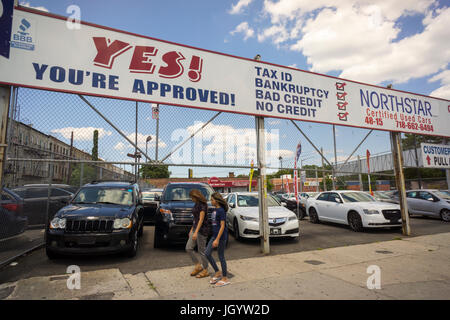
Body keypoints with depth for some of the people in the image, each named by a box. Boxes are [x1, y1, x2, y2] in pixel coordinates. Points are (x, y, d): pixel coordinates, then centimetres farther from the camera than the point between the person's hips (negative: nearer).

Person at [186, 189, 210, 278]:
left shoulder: (203, 205, -17)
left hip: (202, 229, -9)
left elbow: (201, 220, -23)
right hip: (195, 228, 9)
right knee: (188, 248, 8)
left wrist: (196, 232, -28)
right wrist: (191, 229, 21)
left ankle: (205, 271, 18)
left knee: (201, 250, 1)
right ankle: (198, 266, 22)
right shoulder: (196, 204, 12)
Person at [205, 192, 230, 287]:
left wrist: (217, 239, -22)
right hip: (214, 235, 9)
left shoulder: (221, 211, -17)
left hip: (221, 236, -9)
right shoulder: (215, 210, 9)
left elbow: (222, 226, -19)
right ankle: (218, 273, 23)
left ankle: (225, 278, 17)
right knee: (207, 253, 8)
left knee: (221, 257, 2)